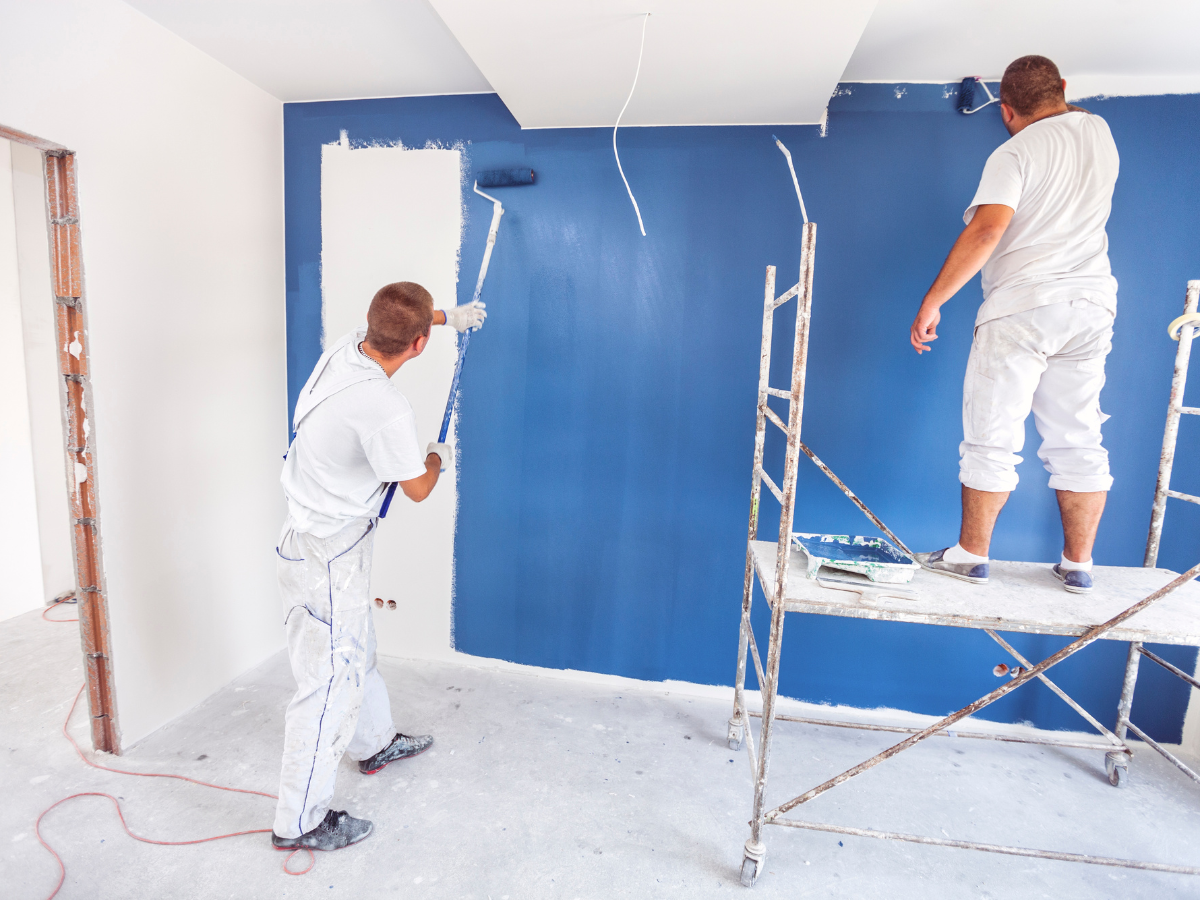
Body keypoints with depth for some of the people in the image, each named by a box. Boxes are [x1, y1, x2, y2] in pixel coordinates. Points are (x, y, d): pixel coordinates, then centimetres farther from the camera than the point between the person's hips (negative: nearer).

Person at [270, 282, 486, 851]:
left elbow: (386, 319, 20)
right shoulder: (384, 409, -31)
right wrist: (437, 458, 7)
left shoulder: (346, 347, -6)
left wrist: (449, 316, 31)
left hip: (319, 537, 10)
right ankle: (299, 822, 23)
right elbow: (417, 489, -15)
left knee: (356, 650, 25)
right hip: (327, 553, -9)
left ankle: (375, 744, 47)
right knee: (330, 680, 4)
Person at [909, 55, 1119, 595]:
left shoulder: (1014, 153, -5)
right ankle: (1078, 565, 16)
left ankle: (971, 555, 8)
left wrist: (932, 301, -17)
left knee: (992, 441, -1)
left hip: (1021, 308, -6)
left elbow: (986, 232, -19)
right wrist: (1055, 102, 52)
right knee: (1078, 443, 9)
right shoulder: (1099, 131, 16)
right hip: (1090, 307, 7)